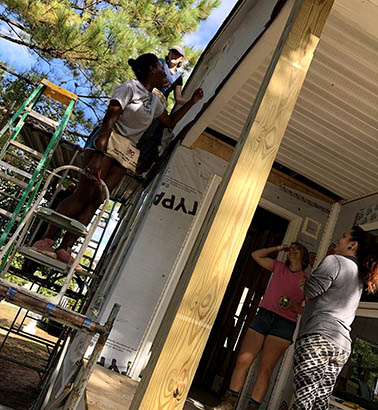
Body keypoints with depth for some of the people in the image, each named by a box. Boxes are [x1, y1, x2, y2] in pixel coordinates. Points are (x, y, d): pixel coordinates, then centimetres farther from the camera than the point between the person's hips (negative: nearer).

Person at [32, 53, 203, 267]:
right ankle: (46, 240, -10)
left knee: (95, 201, -5)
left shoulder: (154, 101, 22)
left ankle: (65, 249, -9)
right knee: (84, 194, -16)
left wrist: (192, 102, 30)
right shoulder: (130, 87, -2)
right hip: (108, 143, -7)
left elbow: (171, 121, 36)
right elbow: (110, 119, -12)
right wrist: (98, 155, -23)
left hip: (126, 156, 7)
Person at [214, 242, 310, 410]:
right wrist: (277, 248, 21)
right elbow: (256, 255, 24)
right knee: (243, 360, -5)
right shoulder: (278, 267, 17)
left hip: (284, 324, -3)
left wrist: (294, 306, -13)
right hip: (263, 315, 3)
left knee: (266, 368, -8)